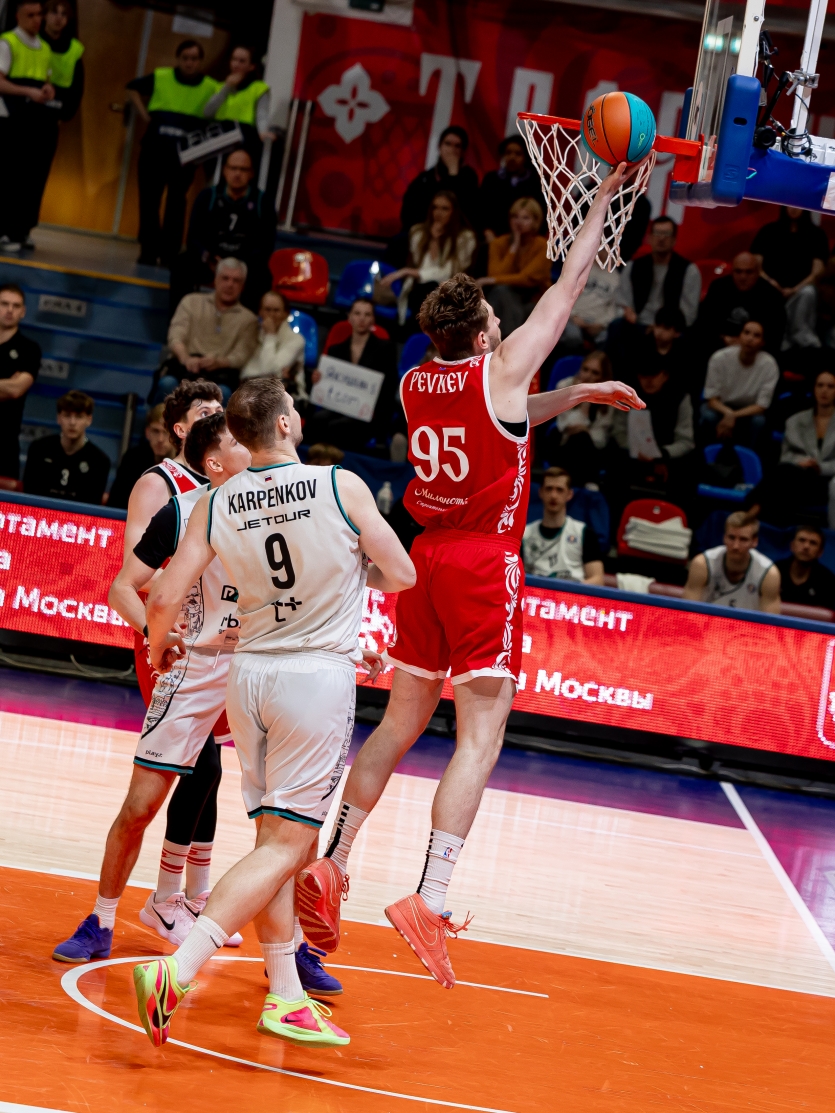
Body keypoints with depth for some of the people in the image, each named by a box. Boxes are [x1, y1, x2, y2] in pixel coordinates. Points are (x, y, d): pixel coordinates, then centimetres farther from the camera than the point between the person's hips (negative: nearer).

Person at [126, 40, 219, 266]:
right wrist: (145, 116, 8)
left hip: (185, 153, -2)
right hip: (155, 148, 2)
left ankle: (170, 254, 4)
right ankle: (148, 251, 12)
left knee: (176, 203, -1)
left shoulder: (211, 88, 0)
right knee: (149, 198, 3)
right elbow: (133, 89, 19)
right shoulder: (160, 78, 4)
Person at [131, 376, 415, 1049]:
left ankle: (287, 998, 18)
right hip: (321, 673, -5)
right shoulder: (341, 487, -9)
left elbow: (164, 599, -1)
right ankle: (176, 972, -20)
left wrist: (159, 648, 21)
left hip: (250, 672, 5)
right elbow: (402, 576, 0)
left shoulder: (215, 506, 0)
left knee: (276, 837, 15)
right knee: (285, 846, -6)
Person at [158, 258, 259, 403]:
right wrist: (186, 358, -19)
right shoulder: (192, 302, 20)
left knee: (224, 392, -38)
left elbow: (241, 356, 3)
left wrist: (218, 362, -21)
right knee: (168, 383, -36)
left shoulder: (248, 319, 19)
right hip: (185, 365, 0)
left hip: (220, 371, 0)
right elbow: (175, 337, 5)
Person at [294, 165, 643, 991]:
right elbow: (570, 281, 1)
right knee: (480, 734, -9)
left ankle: (331, 861, 14)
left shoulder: (415, 384, 9)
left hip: (427, 555, 7)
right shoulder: (504, 369, -9)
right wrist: (604, 196, 11)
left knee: (401, 722, 17)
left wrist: (580, 395, 27)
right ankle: (429, 896, -20)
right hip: (486, 562, -7)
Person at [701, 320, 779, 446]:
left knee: (758, 421, -32)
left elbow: (761, 407, -18)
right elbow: (712, 399, -16)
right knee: (709, 417, -33)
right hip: (720, 407, 0)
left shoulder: (769, 364, -22)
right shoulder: (720, 358, -23)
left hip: (749, 411, 1)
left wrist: (733, 416, -34)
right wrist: (728, 413, -38)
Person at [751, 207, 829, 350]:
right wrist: (769, 282, -15)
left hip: (802, 288, 0)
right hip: (771, 289, 0)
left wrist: (795, 290, -15)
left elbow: (818, 271, 0)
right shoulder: (768, 231, 12)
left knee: (808, 293, -35)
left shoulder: (816, 234, 9)